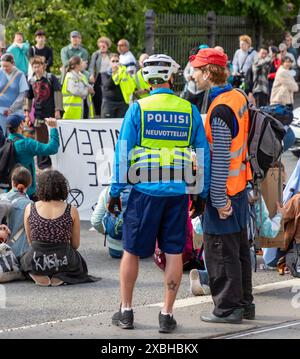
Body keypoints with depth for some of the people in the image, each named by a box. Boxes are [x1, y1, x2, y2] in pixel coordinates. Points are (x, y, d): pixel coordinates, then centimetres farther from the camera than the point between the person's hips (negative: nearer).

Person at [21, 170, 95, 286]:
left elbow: (30, 241, 8)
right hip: (64, 262, 0)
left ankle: (40, 277, 5)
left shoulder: (30, 209, -3)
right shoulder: (72, 211, -5)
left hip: (36, 263, 0)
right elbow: (75, 245, 4)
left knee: (24, 260, 37)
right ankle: (61, 276, 3)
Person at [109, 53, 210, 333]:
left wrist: (115, 191, 2)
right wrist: (201, 193, 15)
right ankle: (167, 315, 9)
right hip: (179, 192, 2)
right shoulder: (190, 111, 3)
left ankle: (126, 311, 16)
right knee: (174, 252, 8)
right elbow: (203, 154, 7)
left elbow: (123, 152, -5)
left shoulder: (138, 109, -4)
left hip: (145, 191, -2)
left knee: (131, 251, 10)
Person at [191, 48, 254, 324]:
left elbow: (220, 159, -23)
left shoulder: (220, 110, -22)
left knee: (220, 251, 0)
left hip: (223, 190, -9)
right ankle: (244, 302, 27)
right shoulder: (238, 97, 6)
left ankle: (228, 308, 7)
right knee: (239, 247, 17)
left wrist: (219, 200, -20)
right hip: (239, 186, 9)